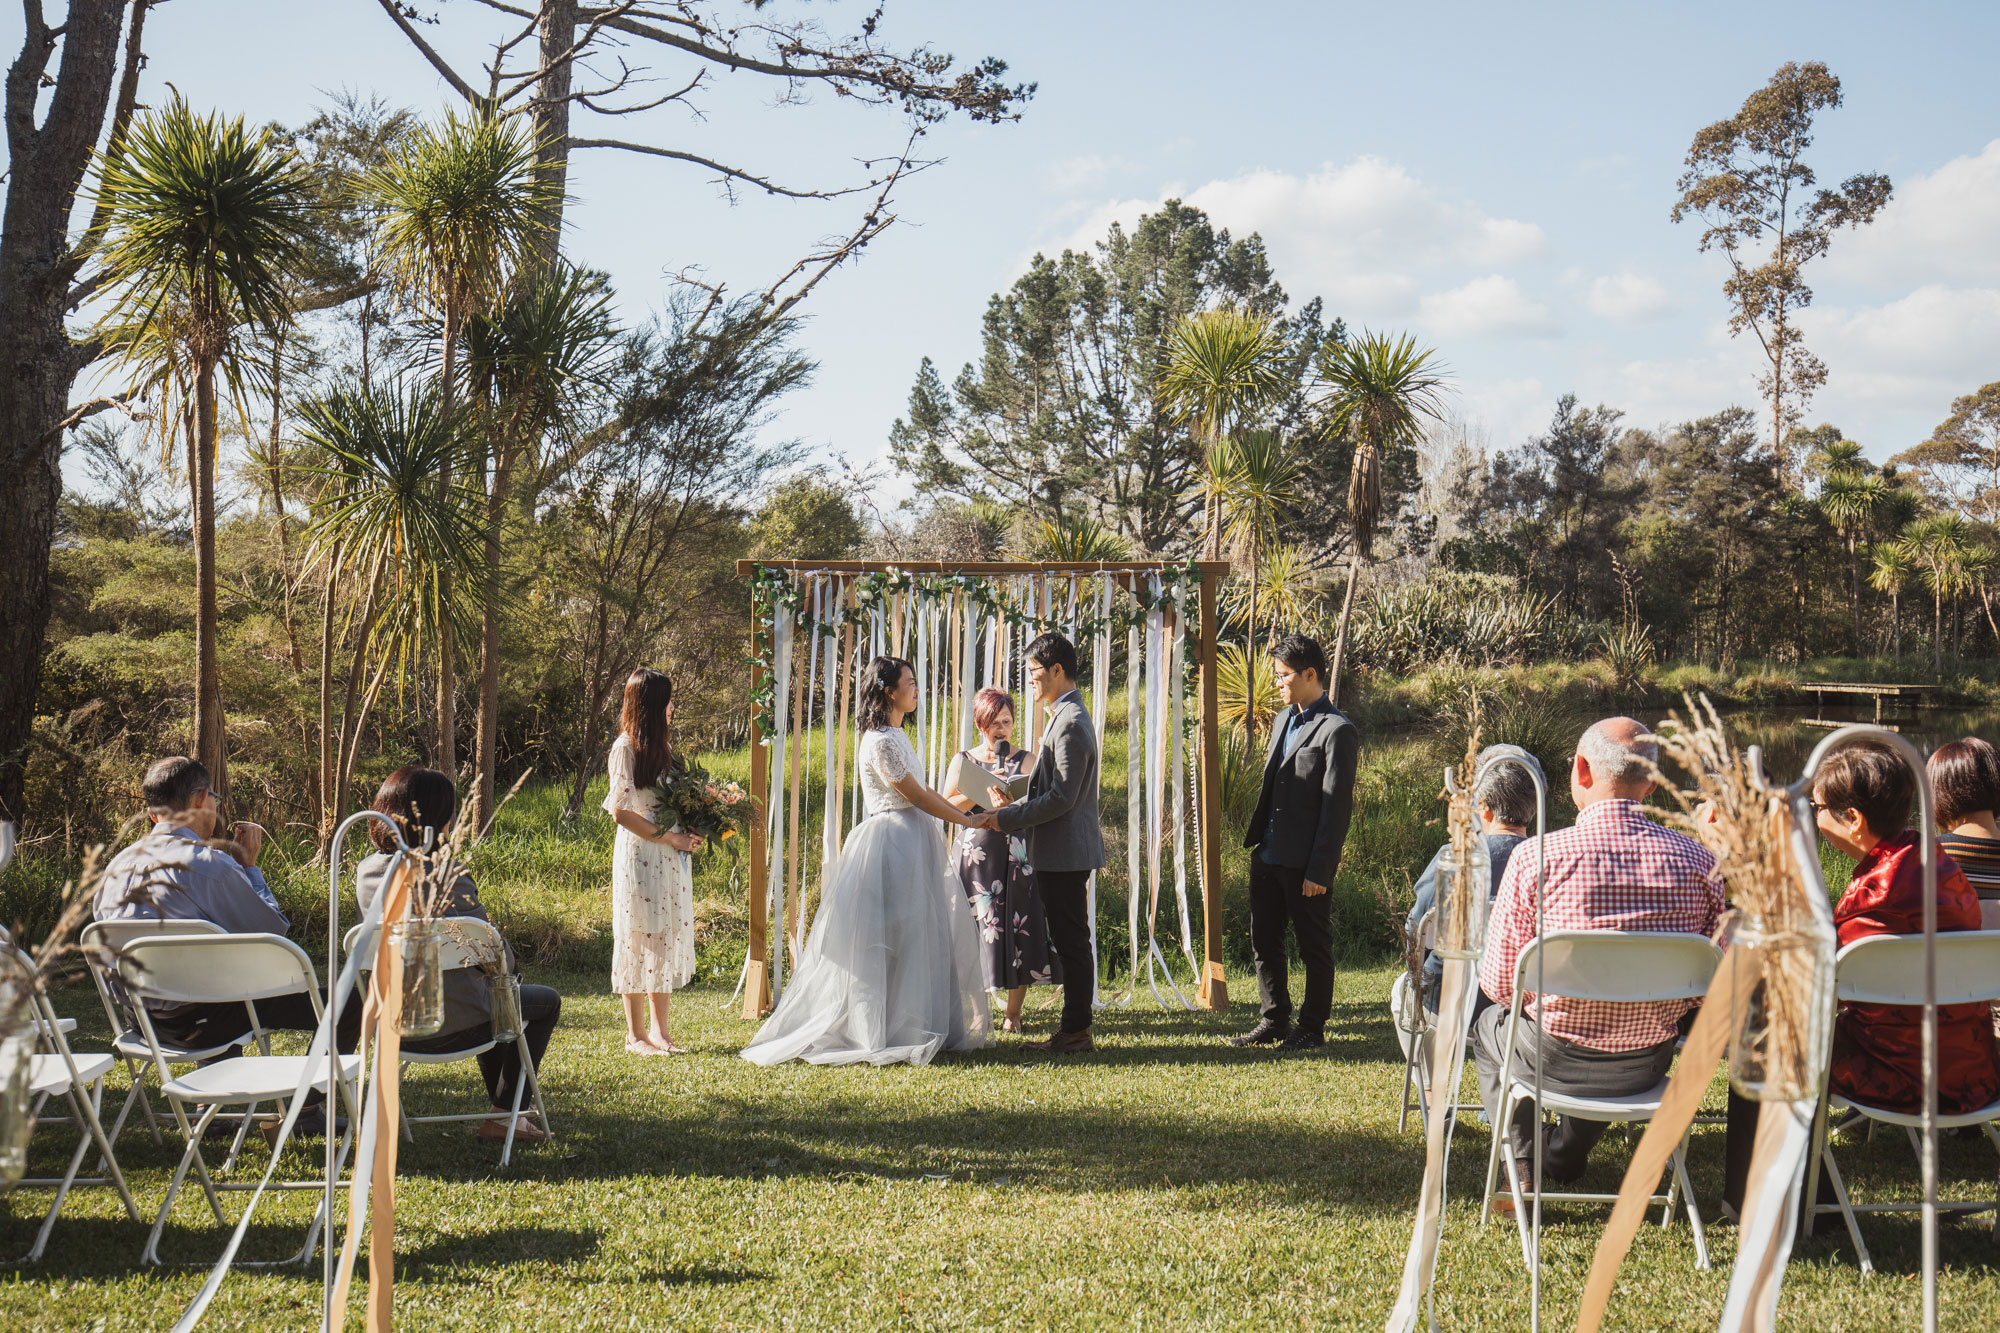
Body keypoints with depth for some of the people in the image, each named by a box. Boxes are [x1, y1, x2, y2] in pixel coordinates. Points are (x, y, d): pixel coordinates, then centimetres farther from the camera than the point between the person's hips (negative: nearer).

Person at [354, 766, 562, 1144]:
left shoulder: (366, 872, -1)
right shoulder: (446, 876, -21)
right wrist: (512, 966, 8)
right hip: (453, 1025, -7)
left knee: (490, 998, 37)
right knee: (546, 1001, 19)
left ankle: (503, 1104, 43)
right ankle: (503, 1114, 16)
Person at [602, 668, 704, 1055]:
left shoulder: (661, 745, 15)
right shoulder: (626, 747, -10)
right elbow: (620, 810, -14)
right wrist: (669, 837, -13)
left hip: (670, 857, 8)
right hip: (639, 855, -8)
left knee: (670, 937, 7)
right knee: (640, 938, -2)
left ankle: (659, 1030, 14)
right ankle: (635, 1034, 6)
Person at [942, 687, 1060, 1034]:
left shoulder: (1024, 760, 8)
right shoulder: (965, 761, 11)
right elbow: (946, 806, 1)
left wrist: (1011, 804, -24)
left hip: (1015, 856, -1)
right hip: (976, 855, 1)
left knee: (1018, 930, -4)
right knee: (977, 928, -2)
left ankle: (1013, 1012, 4)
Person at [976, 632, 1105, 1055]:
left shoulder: (1071, 723, -18)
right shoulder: (1065, 717, 16)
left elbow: (1061, 798, -22)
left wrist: (1007, 819, -16)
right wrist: (1006, 812, 12)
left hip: (1066, 852, -11)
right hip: (1059, 852, 11)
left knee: (1073, 941, -4)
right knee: (1069, 941, 13)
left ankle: (1076, 1032, 1)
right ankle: (1073, 1029, 19)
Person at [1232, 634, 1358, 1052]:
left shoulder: (1337, 731, -13)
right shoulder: (1283, 720, 15)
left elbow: (1337, 806, -16)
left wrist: (1319, 871, -18)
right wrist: (1257, 841, 13)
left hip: (1305, 863, -8)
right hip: (1268, 855, 8)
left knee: (1314, 948, 5)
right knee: (1264, 942, 15)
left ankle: (1312, 1028, 16)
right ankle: (1275, 1021, 27)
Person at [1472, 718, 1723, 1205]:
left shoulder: (1536, 855, -16)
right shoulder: (1698, 860, -8)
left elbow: (1499, 983, -9)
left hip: (1556, 1061, -3)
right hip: (1650, 1065, 3)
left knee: (1490, 1025, 31)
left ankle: (1522, 1169, 21)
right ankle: (1565, 1158, 53)